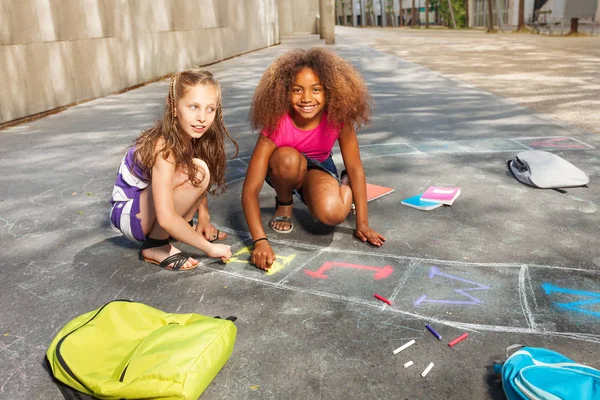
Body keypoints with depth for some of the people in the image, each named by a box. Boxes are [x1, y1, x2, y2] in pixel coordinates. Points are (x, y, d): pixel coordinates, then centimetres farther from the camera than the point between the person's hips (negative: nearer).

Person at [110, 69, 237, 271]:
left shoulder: (193, 136, -9)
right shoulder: (164, 148, -31)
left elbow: (199, 186, 5)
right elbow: (166, 218, -36)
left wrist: (204, 217, -11)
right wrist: (209, 248, -29)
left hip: (149, 203, 8)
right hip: (128, 215, -8)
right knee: (194, 171, -28)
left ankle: (183, 228, 4)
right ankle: (155, 246, -15)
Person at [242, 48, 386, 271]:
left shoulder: (338, 117, -27)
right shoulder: (277, 125, -32)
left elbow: (355, 168, -17)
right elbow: (250, 189, -34)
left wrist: (362, 224, -19)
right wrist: (260, 241, -46)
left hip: (319, 169, 2)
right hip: (284, 170, -1)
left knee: (332, 214, -31)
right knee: (288, 159, -39)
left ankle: (346, 186, 7)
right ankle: (284, 204, -6)